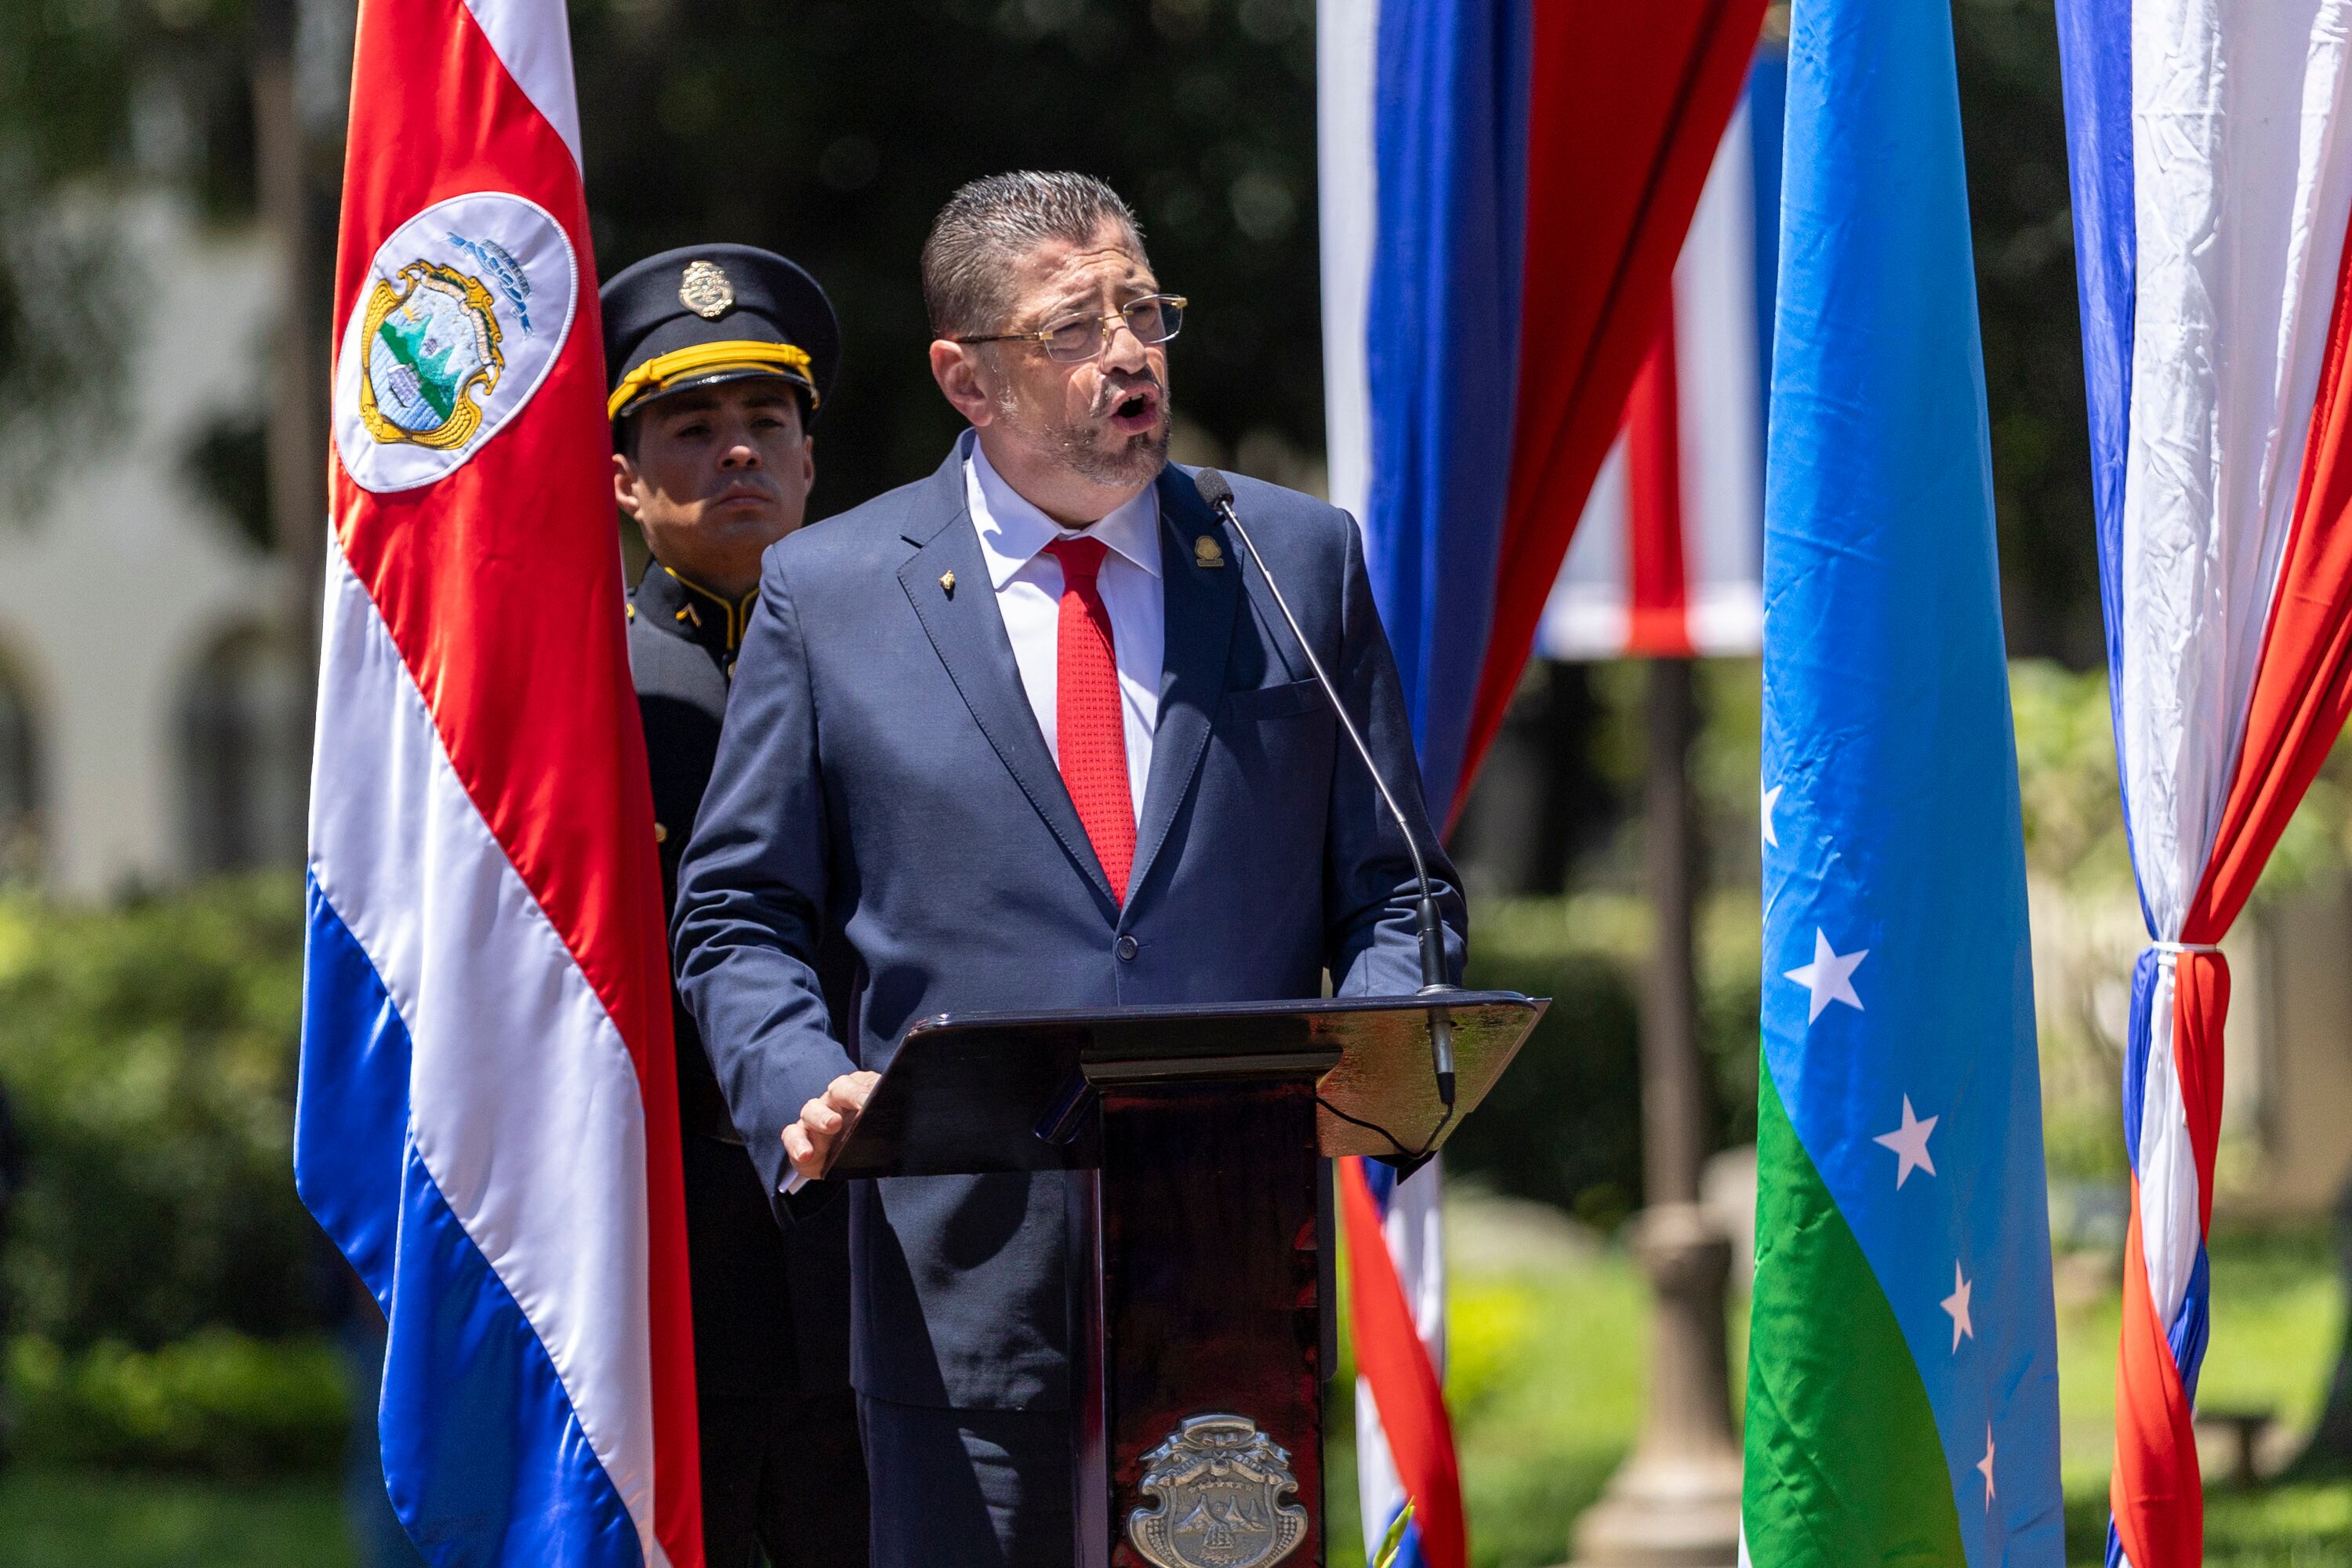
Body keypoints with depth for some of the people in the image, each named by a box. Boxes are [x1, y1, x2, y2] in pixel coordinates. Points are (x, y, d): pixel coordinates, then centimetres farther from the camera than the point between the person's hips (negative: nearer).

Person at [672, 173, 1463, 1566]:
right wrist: (809, 1089, -12)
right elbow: (741, 916, 8)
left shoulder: (1301, 562, 11)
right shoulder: (827, 594, 6)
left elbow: (1390, 885, 13)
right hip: (970, 1281, -1)